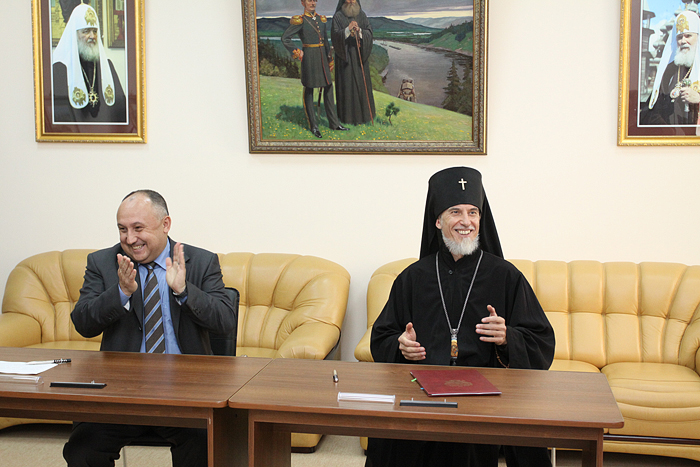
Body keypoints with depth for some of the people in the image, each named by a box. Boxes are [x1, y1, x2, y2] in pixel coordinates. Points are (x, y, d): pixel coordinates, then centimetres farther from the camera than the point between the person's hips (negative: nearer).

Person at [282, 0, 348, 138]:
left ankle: (334, 123, 16)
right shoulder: (300, 21, -7)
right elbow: (285, 38, -8)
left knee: (328, 88, 8)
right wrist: (297, 53, -9)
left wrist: (329, 59, 17)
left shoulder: (321, 19, 12)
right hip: (309, 58, -6)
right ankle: (313, 126, 9)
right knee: (309, 91, 2)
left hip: (322, 58, 6)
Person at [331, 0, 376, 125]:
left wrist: (359, 31, -24)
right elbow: (335, 36, -16)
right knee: (347, 83, -1)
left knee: (362, 83, 8)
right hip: (345, 55, -3)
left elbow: (370, 34, -4)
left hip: (360, 55, 4)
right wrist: (348, 29, -31)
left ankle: (364, 112, 20)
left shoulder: (362, 15, 6)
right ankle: (348, 115, 7)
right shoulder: (338, 17, -3)